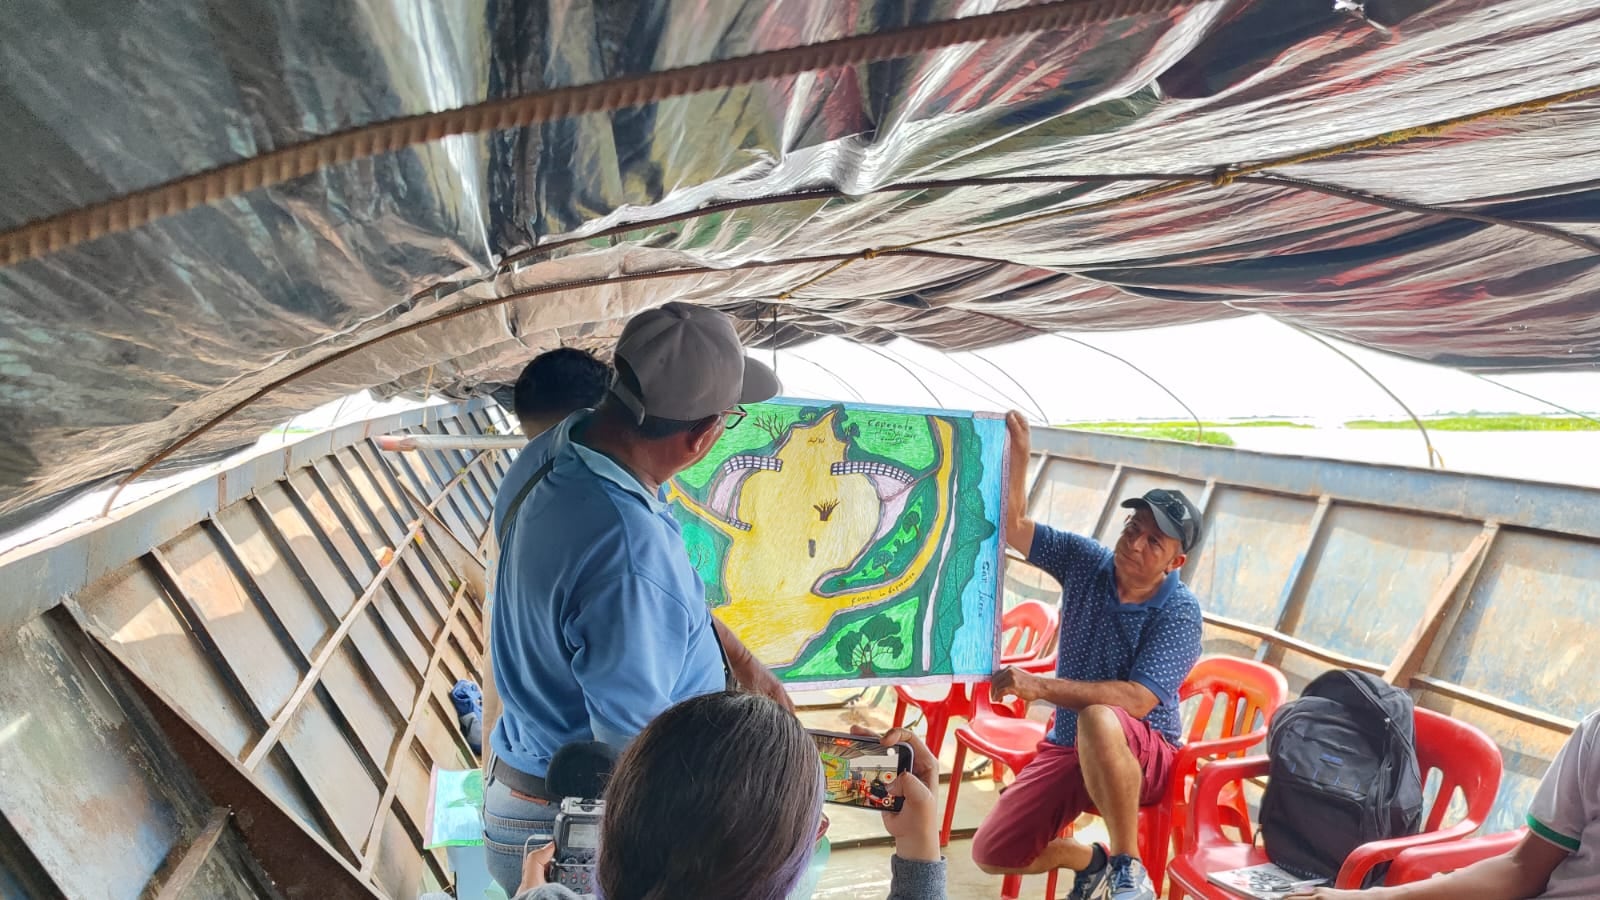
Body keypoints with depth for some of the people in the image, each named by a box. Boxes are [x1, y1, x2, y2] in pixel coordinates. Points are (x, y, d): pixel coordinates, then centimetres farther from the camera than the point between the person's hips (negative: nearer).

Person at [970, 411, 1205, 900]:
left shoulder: (1179, 611, -18)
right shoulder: (1086, 563, -4)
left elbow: (1138, 699, -28)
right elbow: (1014, 526, -5)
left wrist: (1040, 687, -34)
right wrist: (1017, 455, -19)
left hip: (1142, 755, -5)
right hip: (1067, 749, 6)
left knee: (1098, 720, -42)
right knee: (991, 854, -1)